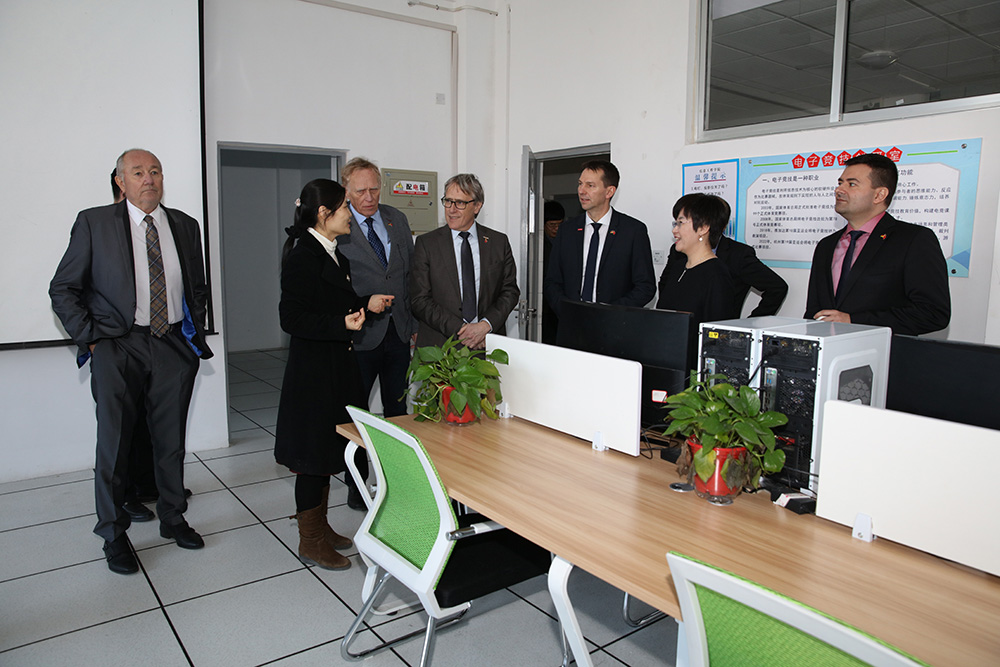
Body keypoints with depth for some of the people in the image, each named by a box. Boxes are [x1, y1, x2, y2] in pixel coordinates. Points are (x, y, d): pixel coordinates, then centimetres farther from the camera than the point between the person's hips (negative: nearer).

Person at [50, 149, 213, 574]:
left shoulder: (185, 226, 9)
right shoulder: (94, 223, 0)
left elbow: (198, 288, 18)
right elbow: (62, 290, 2)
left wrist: (195, 333, 8)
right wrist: (90, 337, -6)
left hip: (174, 347, 3)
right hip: (118, 349, -2)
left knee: (171, 442, 10)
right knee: (113, 446, 3)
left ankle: (172, 518, 28)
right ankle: (113, 535, 21)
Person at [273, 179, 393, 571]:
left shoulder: (334, 255, 12)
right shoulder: (302, 256, -16)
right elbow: (291, 318, -21)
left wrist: (366, 305, 7)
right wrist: (343, 323, -28)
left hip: (337, 368, 10)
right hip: (313, 372, -10)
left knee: (326, 452, 18)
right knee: (313, 455, 2)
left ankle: (320, 527, 33)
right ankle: (310, 543, 17)